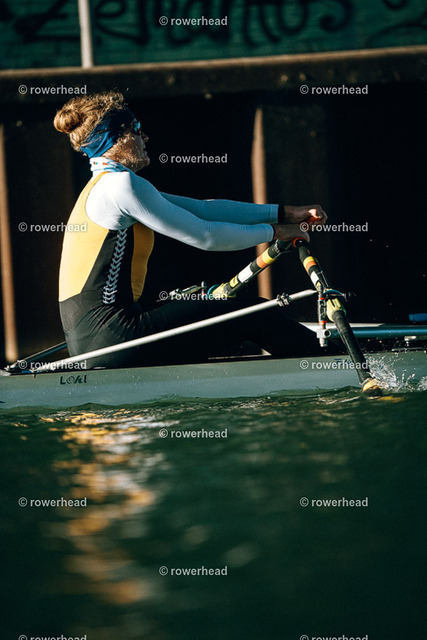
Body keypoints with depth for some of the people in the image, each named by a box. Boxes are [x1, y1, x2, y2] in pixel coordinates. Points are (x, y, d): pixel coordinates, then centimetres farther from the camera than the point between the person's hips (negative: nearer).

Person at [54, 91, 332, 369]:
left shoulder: (106, 186, 18)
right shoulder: (121, 185, -12)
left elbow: (203, 209, 16)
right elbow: (204, 236, -10)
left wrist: (285, 213, 13)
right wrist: (273, 231, 4)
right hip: (110, 333, -10)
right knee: (255, 316, -4)